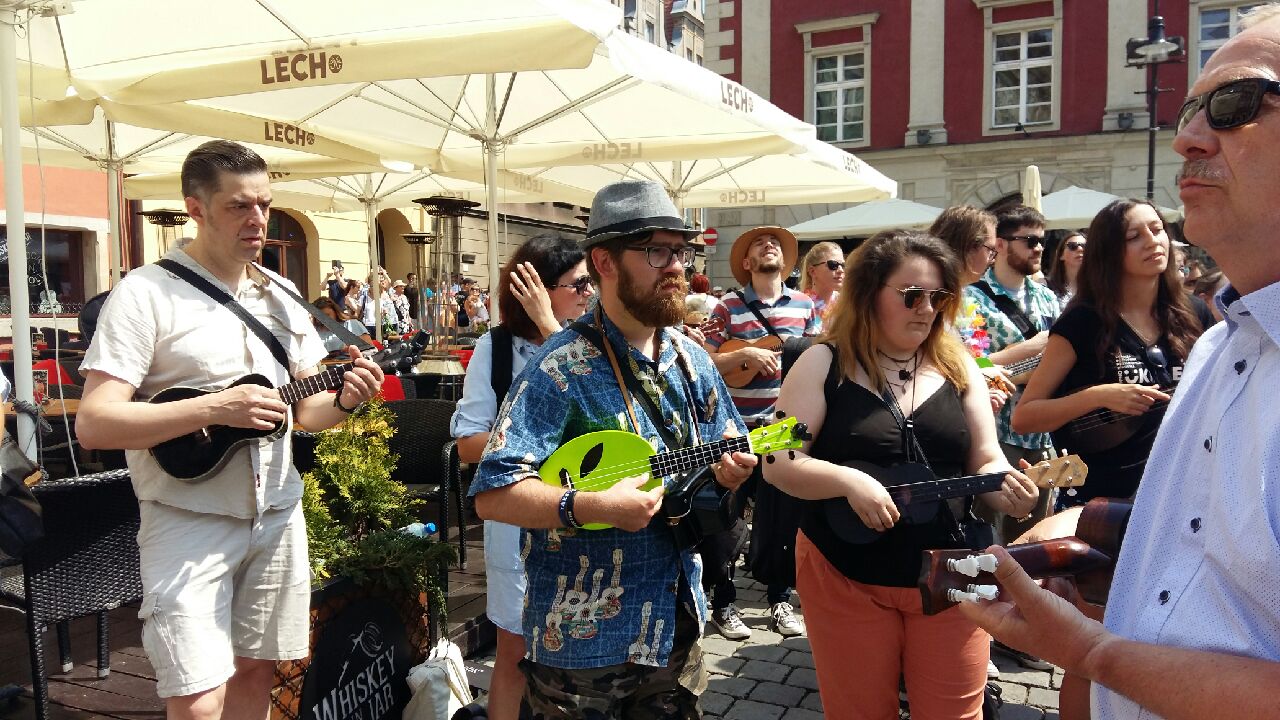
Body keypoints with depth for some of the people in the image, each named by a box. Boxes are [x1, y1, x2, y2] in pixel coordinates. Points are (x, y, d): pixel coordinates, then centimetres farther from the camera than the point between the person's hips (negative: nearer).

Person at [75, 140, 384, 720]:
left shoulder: (282, 297, 9)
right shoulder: (146, 293, -11)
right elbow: (93, 424, -17)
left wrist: (343, 399, -9)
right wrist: (217, 408, -26)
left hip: (277, 514, 6)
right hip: (189, 523, -5)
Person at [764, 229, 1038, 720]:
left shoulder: (957, 366, 4)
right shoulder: (824, 365, -6)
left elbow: (985, 462, 7)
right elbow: (776, 463, -10)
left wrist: (1007, 490, -16)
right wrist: (849, 481, -25)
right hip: (845, 578, -2)